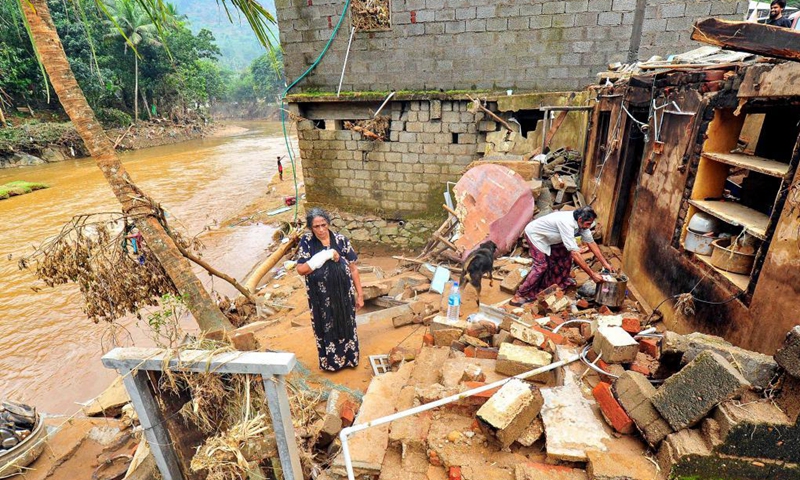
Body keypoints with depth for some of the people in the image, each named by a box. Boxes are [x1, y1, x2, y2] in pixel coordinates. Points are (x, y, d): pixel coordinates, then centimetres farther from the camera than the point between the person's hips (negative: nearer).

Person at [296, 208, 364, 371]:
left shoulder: (341, 240, -9)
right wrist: (325, 255, -24)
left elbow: (353, 269, -3)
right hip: (321, 298, 0)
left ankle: (348, 357, 41)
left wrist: (359, 294, -2)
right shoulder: (307, 241, -10)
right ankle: (330, 361, 40)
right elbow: (301, 269, -15)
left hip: (343, 294, 1)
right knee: (326, 329, 16)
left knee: (346, 326, 17)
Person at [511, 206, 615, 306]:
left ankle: (561, 284, 27)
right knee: (541, 265, -18)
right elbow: (575, 253, -38)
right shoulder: (567, 224, -37)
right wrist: (592, 274, -33)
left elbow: (591, 243, -1)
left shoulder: (581, 222, -11)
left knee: (565, 254, 6)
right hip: (535, 234, -9)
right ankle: (519, 296, -16)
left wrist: (605, 263, -4)